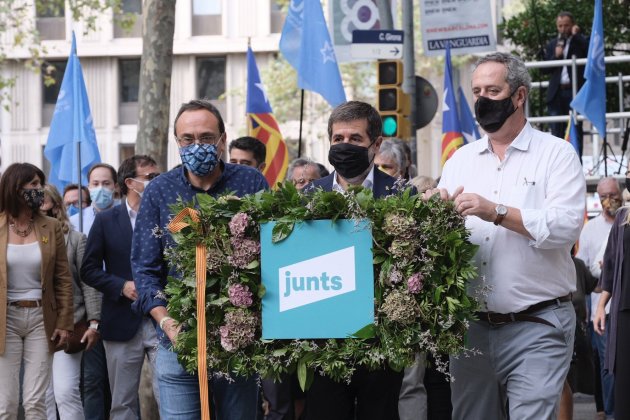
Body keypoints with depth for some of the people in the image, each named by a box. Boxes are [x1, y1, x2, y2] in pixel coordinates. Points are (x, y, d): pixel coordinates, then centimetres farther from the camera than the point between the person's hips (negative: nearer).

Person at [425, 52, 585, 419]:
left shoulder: (556, 153, 0)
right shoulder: (460, 160, 14)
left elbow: (566, 226, -14)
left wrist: (497, 212, -21)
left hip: (537, 325, -5)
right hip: (471, 326, 5)